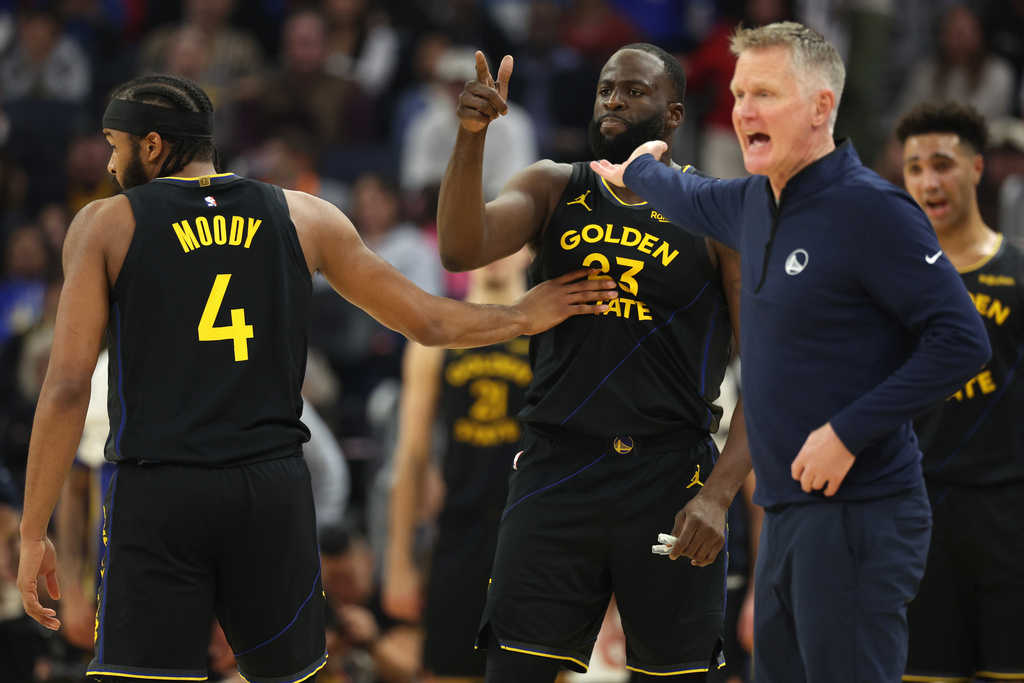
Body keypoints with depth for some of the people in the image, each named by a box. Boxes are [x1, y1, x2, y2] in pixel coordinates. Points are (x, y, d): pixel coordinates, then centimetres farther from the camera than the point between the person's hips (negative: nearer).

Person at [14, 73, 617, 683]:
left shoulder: (105, 225, 2)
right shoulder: (303, 216, 11)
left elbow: (68, 387, -4)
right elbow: (428, 322, 14)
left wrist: (34, 533, -1)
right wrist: (524, 318, 32)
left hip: (157, 495, -3)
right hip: (275, 488, 3)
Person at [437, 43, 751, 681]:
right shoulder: (553, 189, 8)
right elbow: (462, 250, -10)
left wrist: (718, 495, -15)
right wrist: (471, 134, -23)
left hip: (669, 480, -2)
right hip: (555, 468, 2)